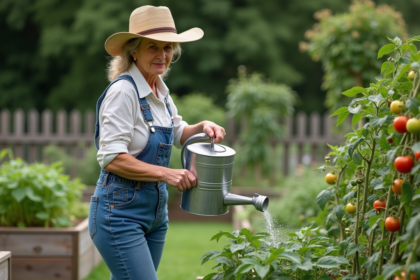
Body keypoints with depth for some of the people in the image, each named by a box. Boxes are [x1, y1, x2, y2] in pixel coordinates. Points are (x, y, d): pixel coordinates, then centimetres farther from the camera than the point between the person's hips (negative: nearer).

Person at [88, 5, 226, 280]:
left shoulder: (159, 90, 9)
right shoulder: (123, 91, -17)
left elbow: (177, 132, 26)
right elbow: (111, 159, -22)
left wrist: (203, 127, 6)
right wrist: (166, 174, -24)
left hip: (155, 211, 9)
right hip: (120, 213, -8)